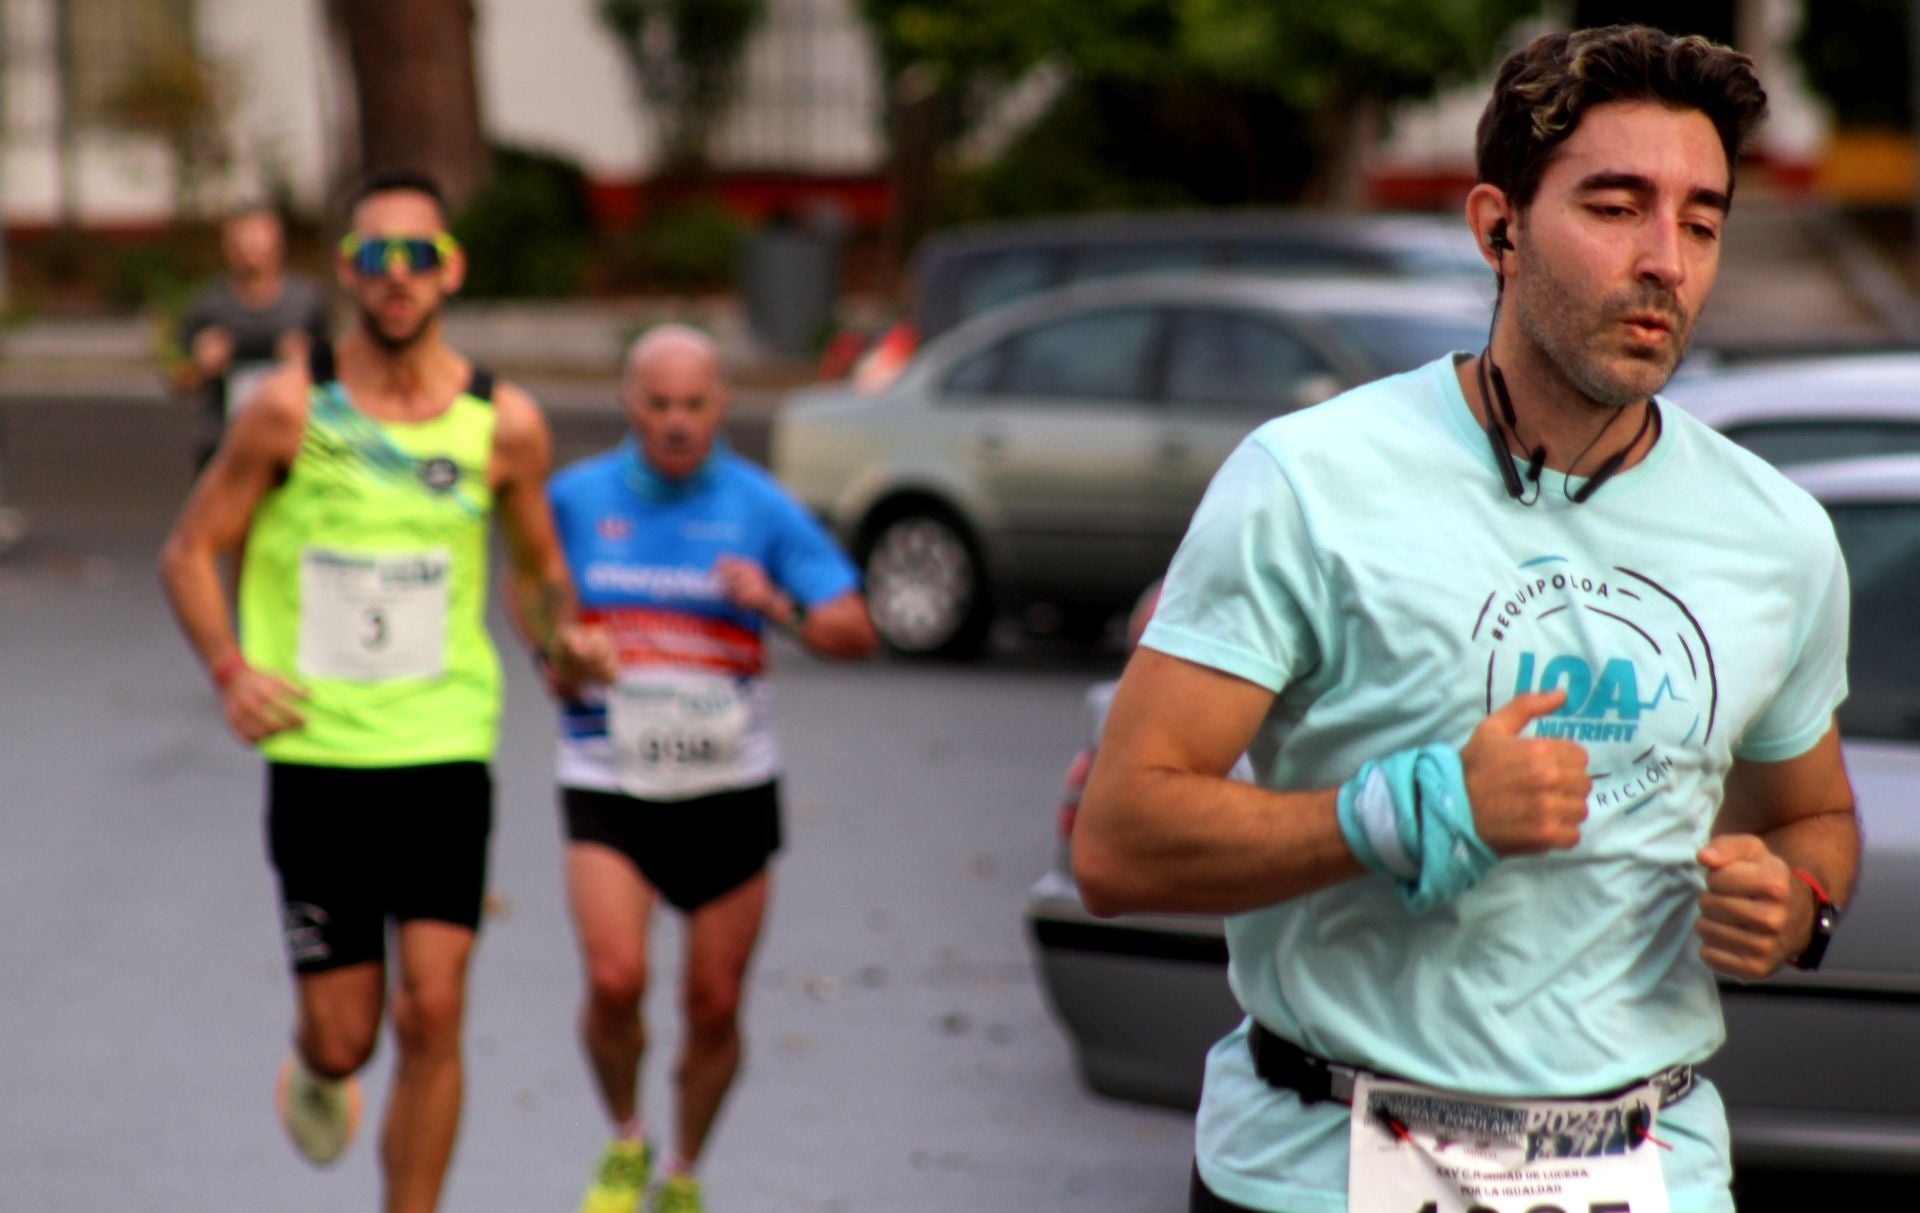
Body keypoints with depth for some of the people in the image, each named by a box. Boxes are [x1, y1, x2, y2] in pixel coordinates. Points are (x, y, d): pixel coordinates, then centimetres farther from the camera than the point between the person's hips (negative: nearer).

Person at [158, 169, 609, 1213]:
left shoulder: (504, 424, 0)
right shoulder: (290, 410, -4)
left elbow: (537, 566, 15)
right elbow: (190, 551, 3)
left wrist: (564, 637, -6)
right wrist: (230, 668, -13)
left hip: (446, 752, 1)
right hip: (316, 760, -1)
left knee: (432, 1017, -9)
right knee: (342, 1037, 3)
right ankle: (315, 1072, 42)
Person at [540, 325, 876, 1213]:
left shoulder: (761, 508, -1)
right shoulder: (575, 498, 2)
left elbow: (856, 631, -5)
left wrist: (780, 607, -25)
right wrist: (553, 653, 2)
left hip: (730, 787, 1)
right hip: (608, 782, 0)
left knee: (714, 1006, 4)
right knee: (615, 979, -18)